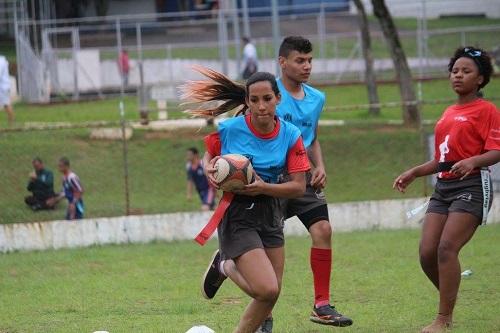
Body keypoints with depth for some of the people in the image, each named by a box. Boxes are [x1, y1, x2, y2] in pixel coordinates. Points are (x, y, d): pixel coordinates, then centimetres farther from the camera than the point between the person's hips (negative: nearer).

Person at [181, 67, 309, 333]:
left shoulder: (290, 136, -7)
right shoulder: (228, 129, -12)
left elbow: (299, 187, -8)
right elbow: (209, 156, 8)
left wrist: (263, 187, -22)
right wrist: (209, 169, -14)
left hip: (269, 212, 4)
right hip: (236, 214, -4)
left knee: (270, 294, 10)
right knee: (267, 291, -19)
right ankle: (225, 266, 9)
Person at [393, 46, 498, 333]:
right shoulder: (449, 113, 22)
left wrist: (472, 161, -31)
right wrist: (414, 173, 22)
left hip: (472, 186, -8)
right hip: (443, 188, 8)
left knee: (447, 248, -18)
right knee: (427, 253, -2)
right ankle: (450, 301, 20)